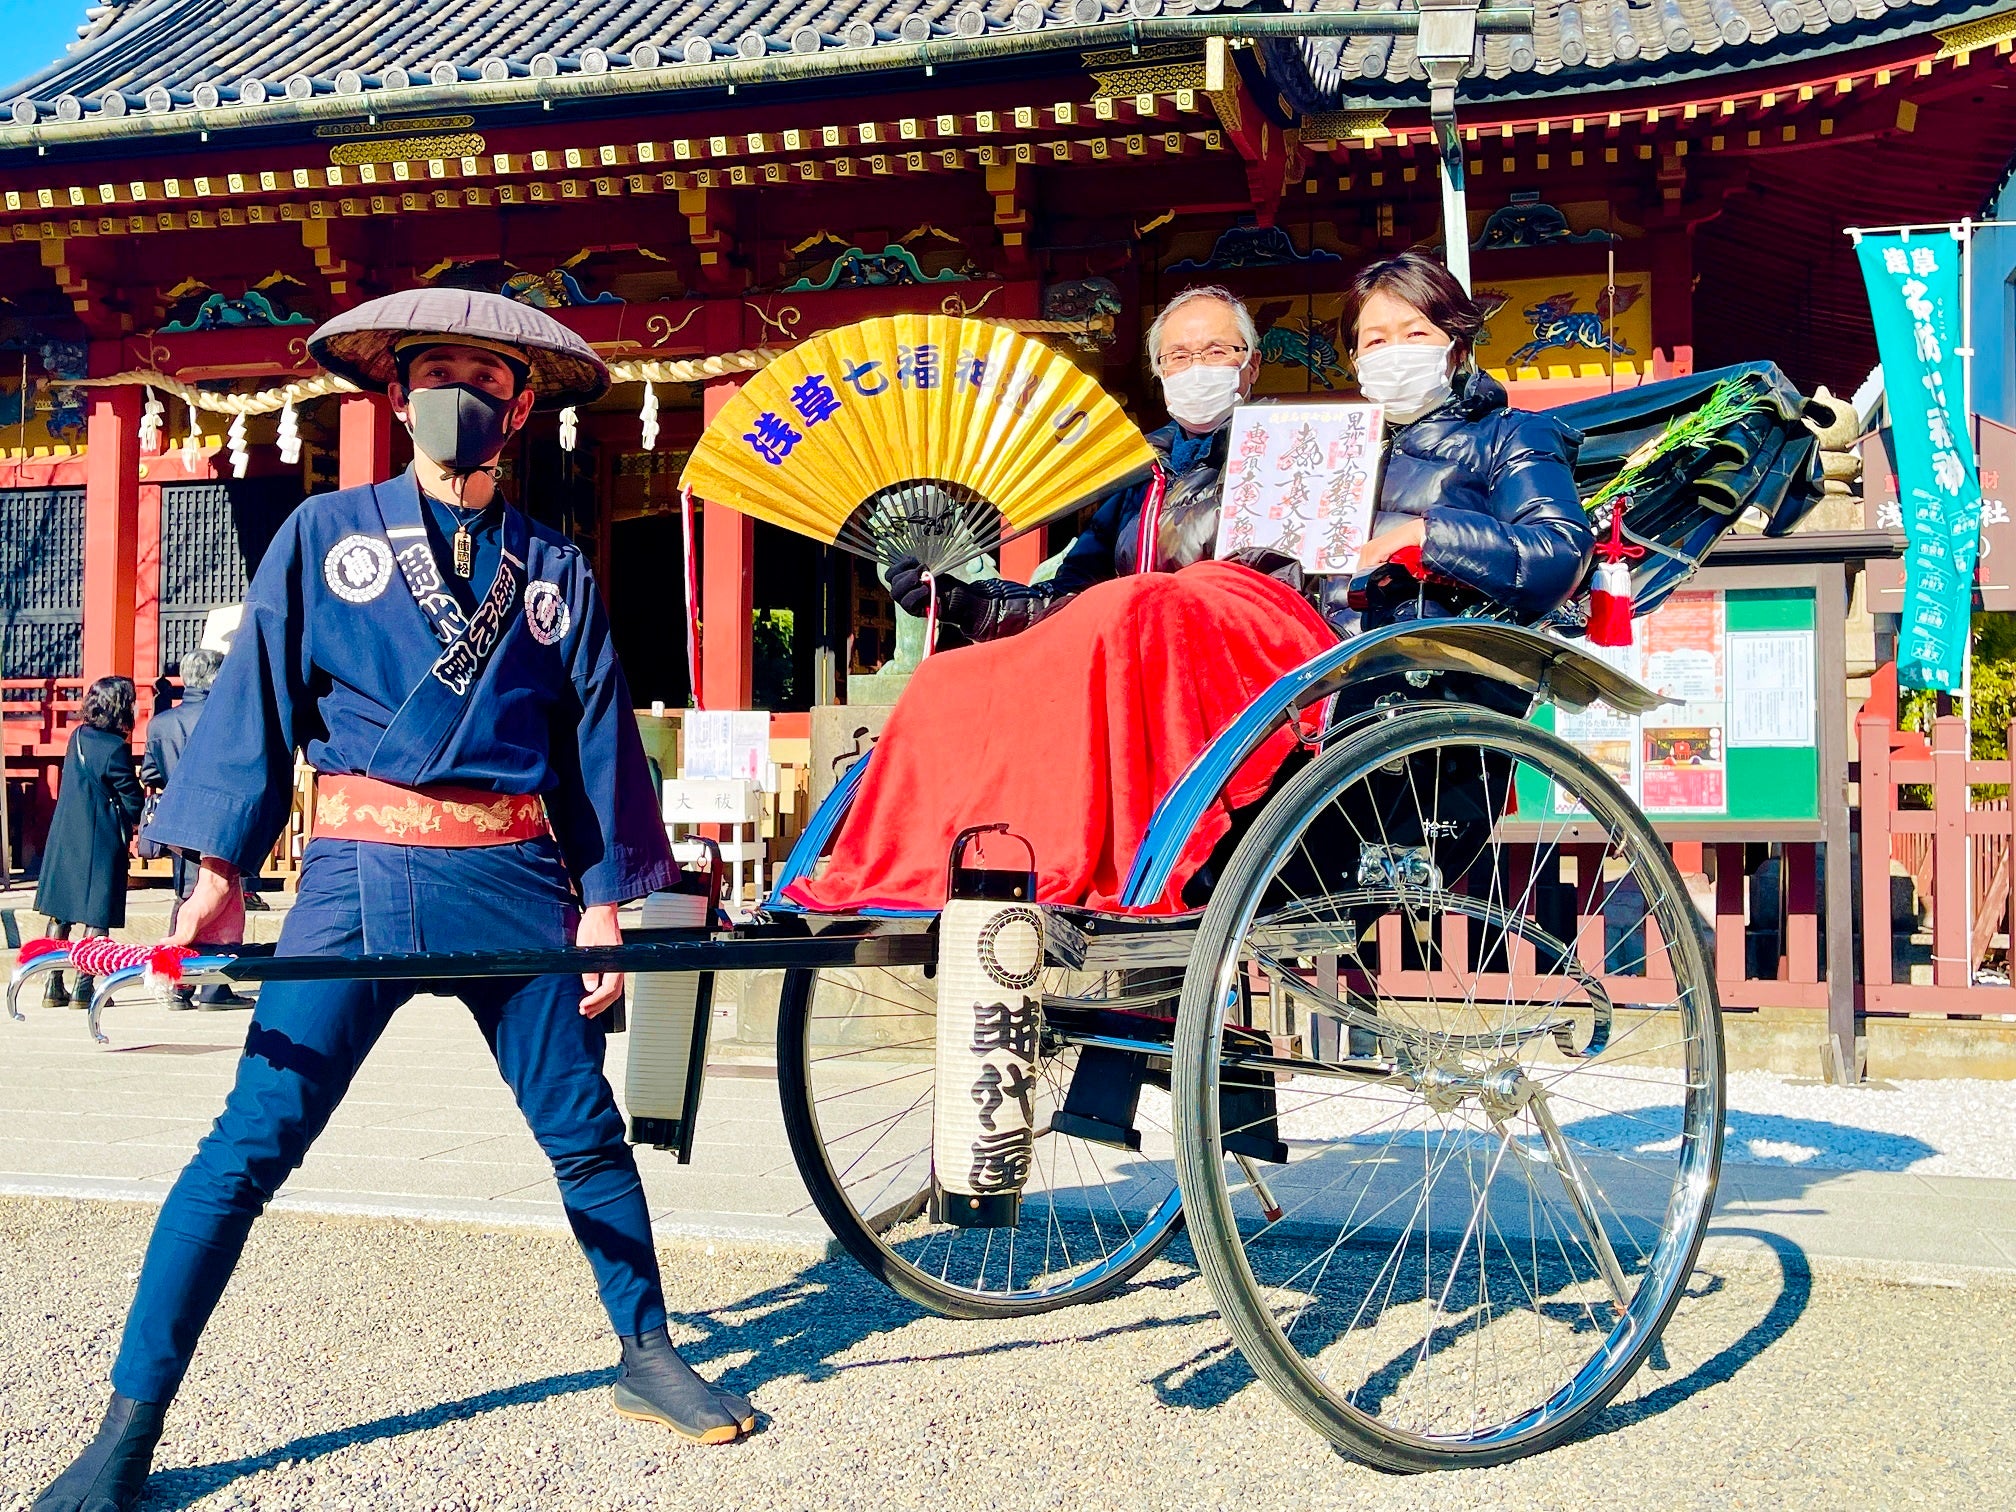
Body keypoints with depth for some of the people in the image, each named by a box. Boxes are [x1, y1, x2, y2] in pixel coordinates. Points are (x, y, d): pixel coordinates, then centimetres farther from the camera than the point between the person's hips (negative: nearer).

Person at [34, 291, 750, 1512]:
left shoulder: (555, 570, 11)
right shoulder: (324, 535, 8)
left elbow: (596, 742, 12)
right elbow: (258, 703, 5)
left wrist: (603, 902, 6)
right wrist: (221, 874, -3)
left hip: (514, 882, 2)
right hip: (360, 878, -1)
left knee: (586, 1134, 8)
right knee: (249, 1145, -5)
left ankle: (650, 1359, 25)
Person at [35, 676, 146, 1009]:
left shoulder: (78, 737, 6)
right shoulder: (114, 748, -16)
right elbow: (132, 798, -11)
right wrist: (133, 821, 11)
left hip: (64, 837, 7)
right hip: (101, 841, -7)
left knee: (60, 912, 11)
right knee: (97, 915, -1)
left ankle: (54, 985, 13)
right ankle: (84, 987, -1)